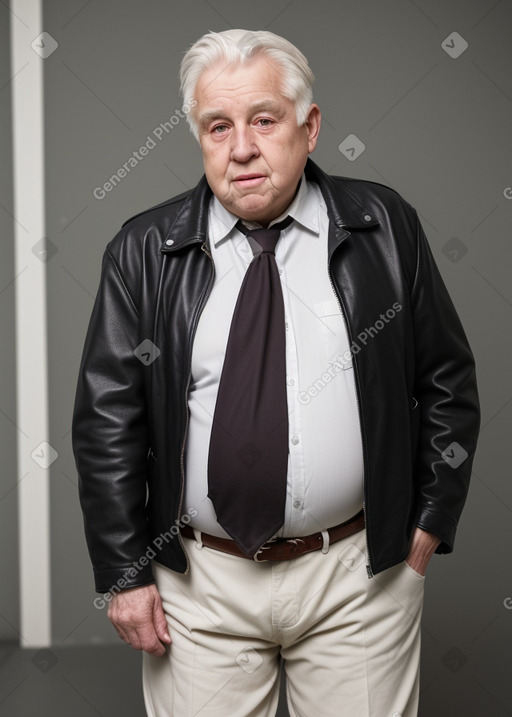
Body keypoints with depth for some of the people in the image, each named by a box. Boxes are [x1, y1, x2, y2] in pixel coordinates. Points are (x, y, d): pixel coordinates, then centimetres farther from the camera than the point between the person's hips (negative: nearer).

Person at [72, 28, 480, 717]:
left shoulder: (384, 228, -1)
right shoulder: (143, 252, -1)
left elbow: (448, 384, 5)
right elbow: (107, 420, -1)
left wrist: (428, 526, 2)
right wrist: (125, 573, -2)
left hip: (359, 574, 0)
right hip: (197, 580, 0)